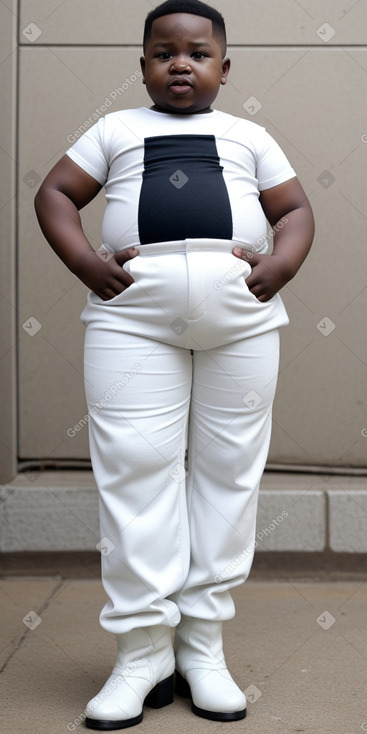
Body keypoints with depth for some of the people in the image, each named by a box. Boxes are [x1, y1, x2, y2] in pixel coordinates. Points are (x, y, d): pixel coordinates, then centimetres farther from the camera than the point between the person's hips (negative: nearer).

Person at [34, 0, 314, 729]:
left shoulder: (248, 136, 22)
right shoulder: (115, 129, 19)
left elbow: (296, 210, 19)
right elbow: (55, 193, 14)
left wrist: (280, 265, -3)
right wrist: (84, 262, -4)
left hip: (240, 314, 2)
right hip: (134, 314, -1)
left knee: (226, 472, 2)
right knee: (136, 471, -6)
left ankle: (203, 646, 11)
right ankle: (143, 651, 2)